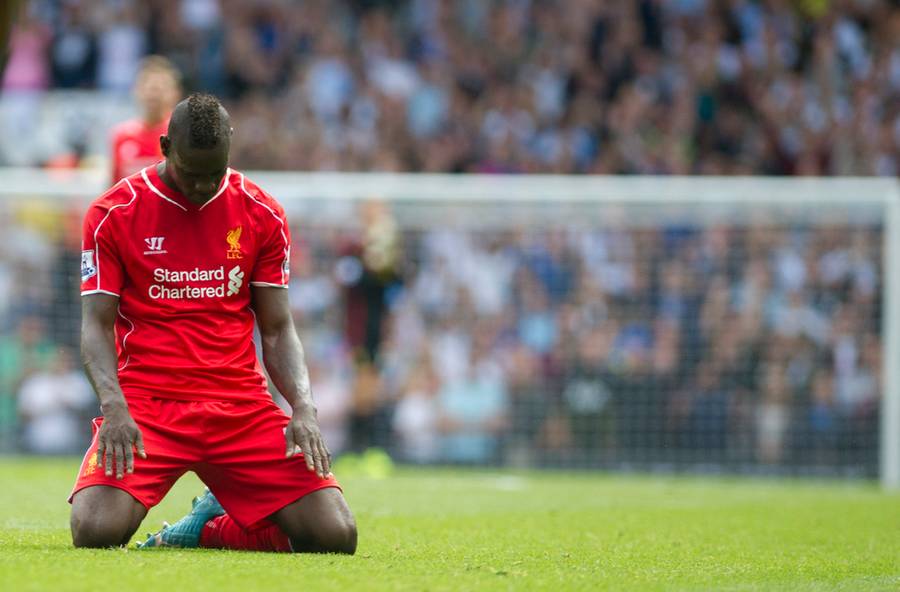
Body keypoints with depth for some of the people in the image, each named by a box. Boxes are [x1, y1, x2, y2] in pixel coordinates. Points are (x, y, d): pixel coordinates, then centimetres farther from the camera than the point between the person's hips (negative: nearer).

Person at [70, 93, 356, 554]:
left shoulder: (262, 215, 8)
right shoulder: (112, 214, 1)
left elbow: (277, 330, 9)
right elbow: (96, 325, -2)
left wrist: (303, 407, -9)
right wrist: (114, 406, -21)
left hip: (241, 403, 2)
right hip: (145, 402, -2)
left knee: (335, 534, -15)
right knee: (96, 531, -28)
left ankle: (207, 528, 13)